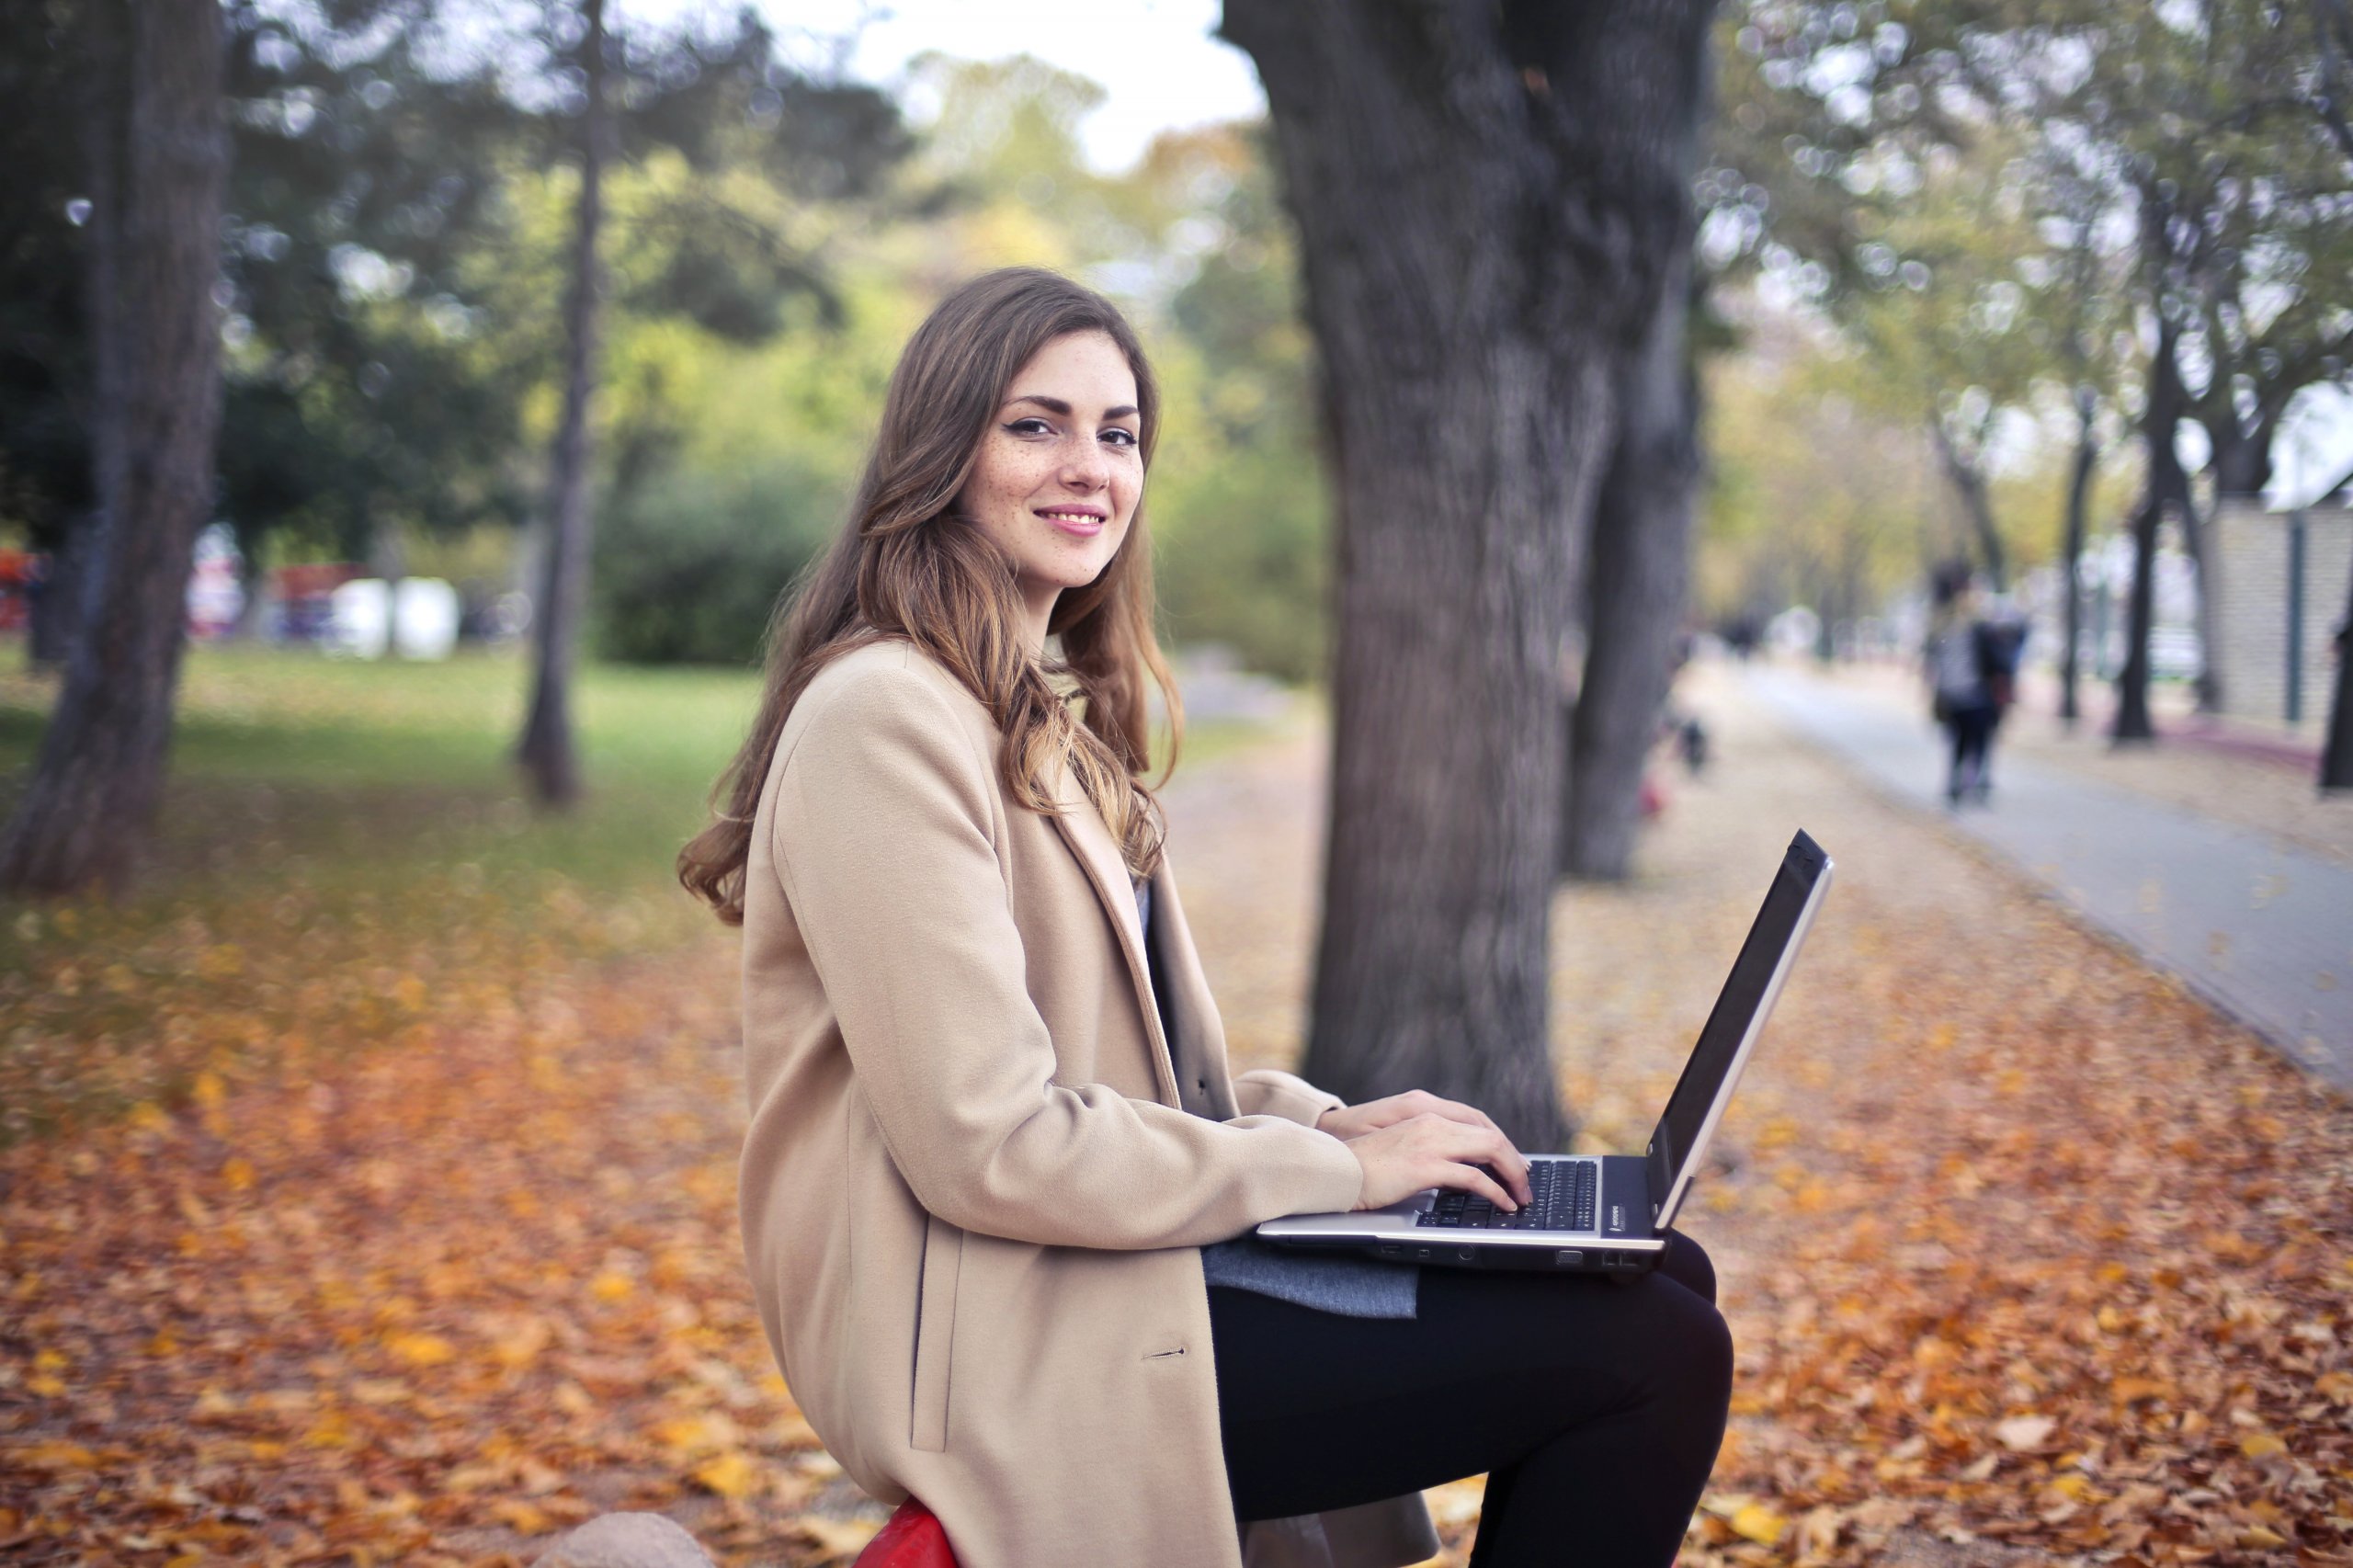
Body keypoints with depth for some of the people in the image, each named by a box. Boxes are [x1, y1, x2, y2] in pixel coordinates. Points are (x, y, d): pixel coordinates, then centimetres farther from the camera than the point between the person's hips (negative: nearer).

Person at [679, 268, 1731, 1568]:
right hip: (1005, 1351, -10)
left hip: (1106, 1249, 10)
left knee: (1662, 1278, 7)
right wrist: (1330, 1165, -14)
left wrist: (1329, 1119, 3)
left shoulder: (1045, 717, 16)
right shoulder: (885, 719, -16)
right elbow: (987, 1144, -21)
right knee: (1655, 1362, -13)